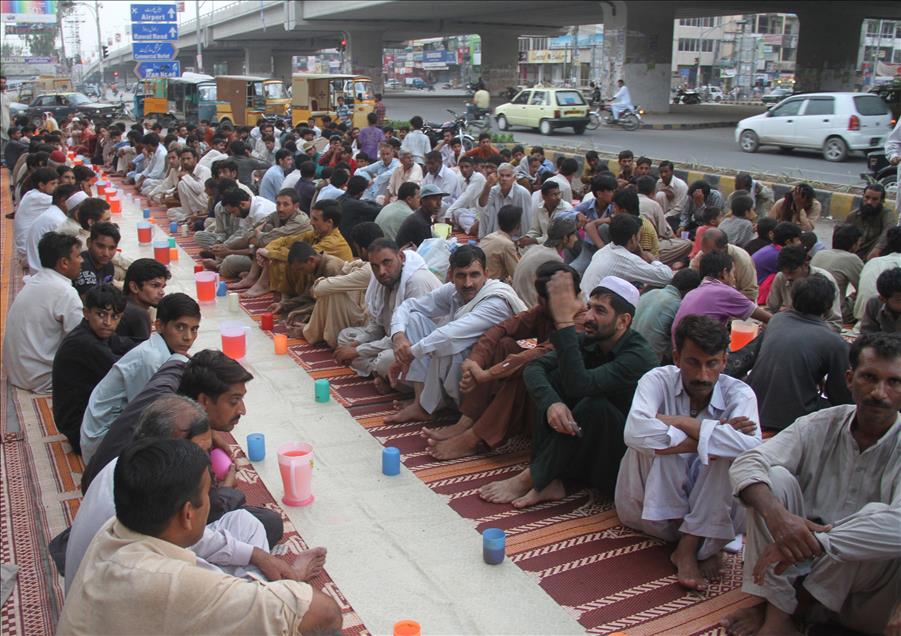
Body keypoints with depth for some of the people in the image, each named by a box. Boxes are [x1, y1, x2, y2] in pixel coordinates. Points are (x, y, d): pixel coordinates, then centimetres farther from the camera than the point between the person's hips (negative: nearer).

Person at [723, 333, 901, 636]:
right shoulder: (819, 426, -5)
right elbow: (746, 463, -16)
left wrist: (816, 542, -40)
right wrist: (775, 513, -37)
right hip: (802, 552, 3)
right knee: (776, 477, -19)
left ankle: (799, 603, -14)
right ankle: (776, 607, -21)